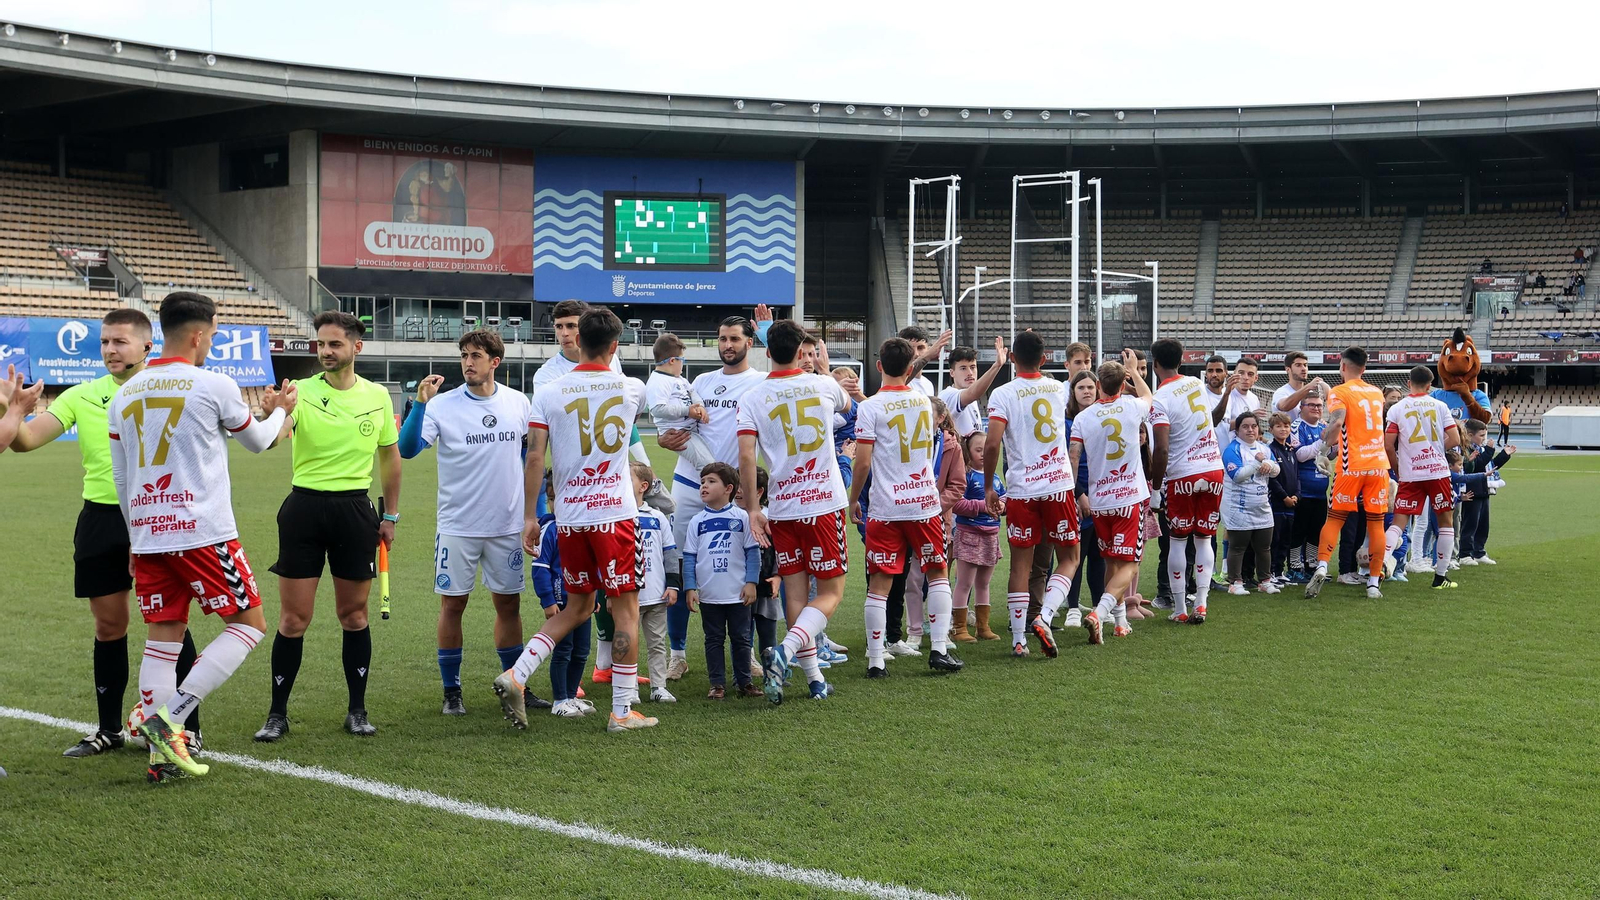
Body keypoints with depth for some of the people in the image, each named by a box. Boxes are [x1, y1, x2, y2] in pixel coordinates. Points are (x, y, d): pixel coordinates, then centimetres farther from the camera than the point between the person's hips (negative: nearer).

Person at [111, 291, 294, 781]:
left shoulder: (125, 394, 11)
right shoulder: (214, 385, -5)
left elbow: (120, 478, 17)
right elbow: (257, 442, 12)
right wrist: (280, 411, 32)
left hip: (147, 534, 6)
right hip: (203, 533, -6)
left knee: (163, 637, 11)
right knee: (248, 624, 4)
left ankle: (161, 754, 9)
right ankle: (170, 715, -8)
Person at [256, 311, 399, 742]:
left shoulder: (377, 396, 4)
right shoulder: (301, 391, -4)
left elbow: (390, 456, 15)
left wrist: (390, 516, 14)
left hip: (355, 509, 2)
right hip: (305, 507, -2)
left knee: (354, 615, 8)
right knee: (293, 619, 0)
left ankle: (357, 710, 19)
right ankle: (277, 714, 11)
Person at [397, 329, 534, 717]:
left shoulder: (518, 403, 3)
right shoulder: (442, 405, -7)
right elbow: (407, 449, -16)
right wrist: (420, 403, -28)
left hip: (507, 525, 2)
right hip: (457, 525, -2)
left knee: (509, 603, 8)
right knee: (452, 604, 2)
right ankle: (452, 691, 13)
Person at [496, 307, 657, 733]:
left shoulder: (549, 393, 0)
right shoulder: (631, 389, 0)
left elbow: (534, 458, -3)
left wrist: (529, 515, 3)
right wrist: (602, 368, 43)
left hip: (569, 517, 3)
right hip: (615, 514, -3)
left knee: (578, 606, 19)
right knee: (626, 608, 5)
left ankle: (516, 675, 7)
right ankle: (623, 710, 6)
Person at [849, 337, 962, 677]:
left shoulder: (870, 408, -8)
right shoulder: (924, 402, 7)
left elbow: (862, 462, -10)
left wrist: (853, 500, 3)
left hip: (885, 508, -3)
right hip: (925, 504, 3)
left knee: (879, 584, 1)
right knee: (938, 574, 16)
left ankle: (875, 661, 1)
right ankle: (940, 649, 11)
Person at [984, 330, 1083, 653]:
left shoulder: (1003, 394, -7)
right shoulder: (1059, 389, 6)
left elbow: (992, 444, -17)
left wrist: (988, 487, -4)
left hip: (1021, 490, -2)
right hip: (1058, 484, 2)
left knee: (1020, 564, 5)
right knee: (1069, 558, 12)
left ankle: (1019, 640, 6)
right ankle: (1044, 617, -8)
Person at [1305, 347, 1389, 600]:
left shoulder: (1339, 392, -3)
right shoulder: (1377, 393, 15)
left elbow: (1338, 422, -21)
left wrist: (1324, 446, -7)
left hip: (1351, 466, -4)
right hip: (1378, 464, 4)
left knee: (1335, 519, 5)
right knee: (1376, 523, 5)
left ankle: (1321, 568, -13)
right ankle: (1373, 584, 4)